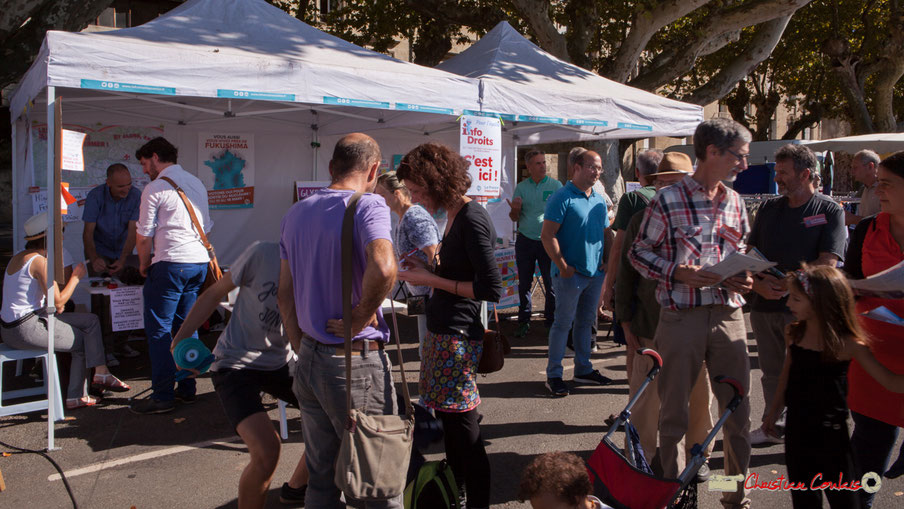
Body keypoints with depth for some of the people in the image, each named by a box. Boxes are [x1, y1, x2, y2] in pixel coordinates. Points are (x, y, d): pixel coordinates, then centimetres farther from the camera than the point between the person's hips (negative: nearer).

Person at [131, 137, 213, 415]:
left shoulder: (155, 188, -7)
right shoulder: (197, 183, 16)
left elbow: (144, 235, -5)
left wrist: (144, 264, 10)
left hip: (171, 263, -8)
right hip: (200, 260, 8)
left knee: (159, 329, -2)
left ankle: (162, 396, -2)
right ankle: (187, 389, 18)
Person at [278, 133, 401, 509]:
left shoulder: (296, 213, 11)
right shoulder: (368, 206, -13)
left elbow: (284, 294, 14)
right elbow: (383, 268, -32)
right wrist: (361, 318, -16)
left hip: (309, 358, 7)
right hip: (356, 362, -7)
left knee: (321, 477, 18)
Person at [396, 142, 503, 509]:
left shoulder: (472, 220, -18)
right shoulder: (454, 215, 10)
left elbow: (492, 289, -20)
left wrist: (432, 280, -17)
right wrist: (426, 269, 5)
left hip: (457, 336, -10)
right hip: (443, 330, 10)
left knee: (463, 430, -1)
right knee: (449, 421, 20)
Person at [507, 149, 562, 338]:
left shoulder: (556, 185, 2)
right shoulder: (521, 188, 7)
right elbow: (514, 218, 9)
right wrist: (515, 209, -13)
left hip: (548, 242, -2)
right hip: (525, 241, 2)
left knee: (551, 283, 0)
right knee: (524, 283, 6)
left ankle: (551, 321, 11)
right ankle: (524, 322, 14)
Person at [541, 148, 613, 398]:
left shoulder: (599, 200, 13)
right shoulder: (563, 198, -11)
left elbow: (606, 233, 22)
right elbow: (547, 235, -15)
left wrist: (607, 260, 9)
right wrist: (562, 265, -17)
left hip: (595, 273, 7)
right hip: (571, 274, -7)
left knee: (586, 321, 15)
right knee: (563, 322, -2)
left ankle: (583, 369, 26)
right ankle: (554, 375, 6)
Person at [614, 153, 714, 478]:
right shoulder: (641, 221, 3)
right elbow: (626, 273, 6)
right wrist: (626, 321, 3)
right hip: (651, 325, 0)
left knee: (699, 395, 11)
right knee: (645, 395, 7)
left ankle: (697, 453, 32)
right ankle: (642, 456, 24)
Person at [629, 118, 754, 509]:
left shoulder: (735, 202, 12)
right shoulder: (668, 200, -6)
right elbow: (639, 252, -1)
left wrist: (743, 278, 0)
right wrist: (679, 273, -15)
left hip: (729, 316, 5)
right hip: (682, 317, -5)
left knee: (738, 411, 10)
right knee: (674, 413, 6)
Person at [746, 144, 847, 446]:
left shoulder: (830, 211, -4)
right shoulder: (769, 208, 11)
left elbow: (826, 264, -13)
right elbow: (750, 254, 9)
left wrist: (784, 282, -16)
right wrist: (758, 284, -9)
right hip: (764, 305, 5)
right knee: (772, 372, 15)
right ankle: (774, 427, 30)